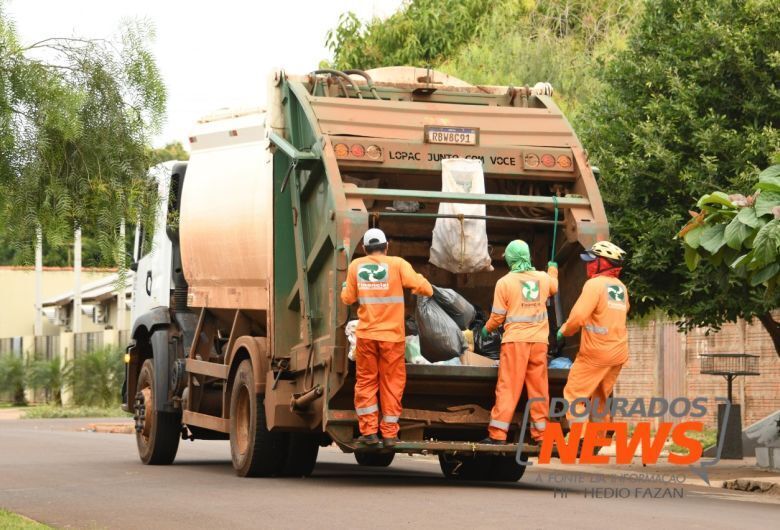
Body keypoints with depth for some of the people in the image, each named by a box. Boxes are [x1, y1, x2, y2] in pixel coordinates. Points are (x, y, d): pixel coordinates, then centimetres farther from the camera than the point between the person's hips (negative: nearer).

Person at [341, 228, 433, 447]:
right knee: (391, 383, 7)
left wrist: (344, 289, 28)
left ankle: (369, 431, 7)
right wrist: (426, 289, 12)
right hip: (392, 335, -1)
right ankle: (389, 433, 7)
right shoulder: (397, 264, -5)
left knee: (366, 382, 12)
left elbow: (348, 299, 8)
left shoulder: (356, 266, 1)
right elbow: (422, 287, -10)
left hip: (366, 335, 2)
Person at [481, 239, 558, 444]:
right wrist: (552, 269, 53)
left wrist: (487, 329, 19)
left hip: (515, 340, -3)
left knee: (508, 388, -2)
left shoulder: (505, 282, -5)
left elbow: (498, 316, -1)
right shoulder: (543, 278, 7)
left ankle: (497, 433, -4)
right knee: (539, 388, 9)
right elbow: (554, 287, 33)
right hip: (539, 341, 3)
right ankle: (540, 433, 13)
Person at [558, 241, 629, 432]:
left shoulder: (595, 284, -14)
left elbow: (578, 316, -20)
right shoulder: (621, 288, 10)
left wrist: (564, 331, -3)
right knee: (600, 397, 18)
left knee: (574, 394, -3)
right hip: (619, 352, 8)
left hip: (596, 352, -8)